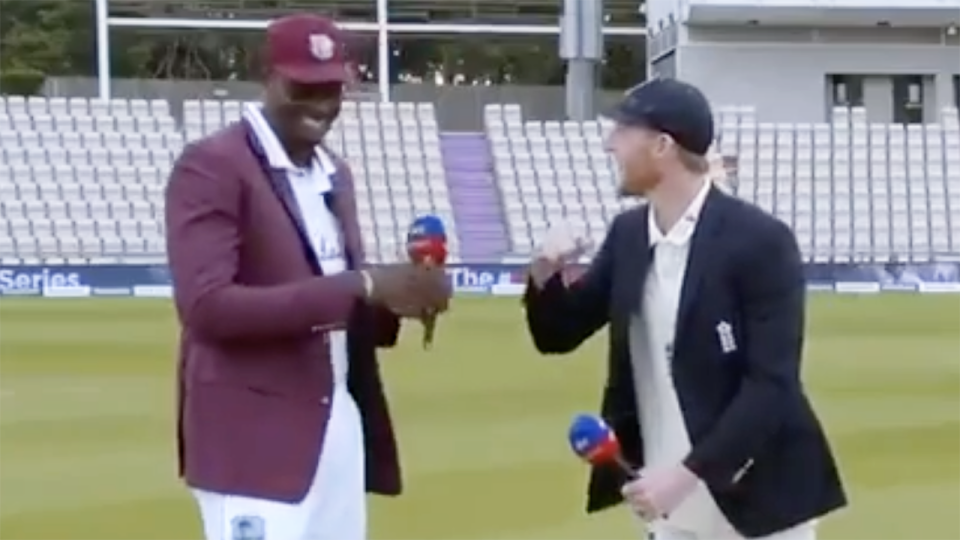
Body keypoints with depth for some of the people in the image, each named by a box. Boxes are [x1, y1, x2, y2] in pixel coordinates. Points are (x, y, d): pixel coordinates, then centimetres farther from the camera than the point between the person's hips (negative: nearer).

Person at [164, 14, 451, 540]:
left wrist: (391, 296, -5)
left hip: (340, 426, 8)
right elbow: (207, 305, -22)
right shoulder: (211, 166, -11)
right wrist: (359, 286, -25)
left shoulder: (334, 172, 15)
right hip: (256, 437, -8)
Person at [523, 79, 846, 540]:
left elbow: (772, 384, -21)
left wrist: (688, 472, -28)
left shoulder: (760, 241, -17)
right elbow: (559, 335, 11)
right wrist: (544, 276, -11)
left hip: (757, 498, -6)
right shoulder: (629, 235, 4)